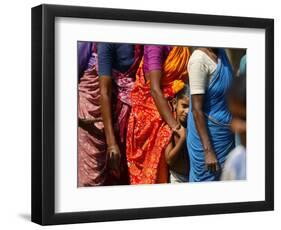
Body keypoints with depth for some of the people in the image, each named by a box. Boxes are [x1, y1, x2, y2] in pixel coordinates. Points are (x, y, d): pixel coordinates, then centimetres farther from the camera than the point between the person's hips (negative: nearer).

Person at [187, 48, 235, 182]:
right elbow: (197, 109, -20)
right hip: (207, 133, -7)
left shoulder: (221, 53, 1)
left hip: (226, 133, 7)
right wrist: (207, 150, -20)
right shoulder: (199, 59, -21)